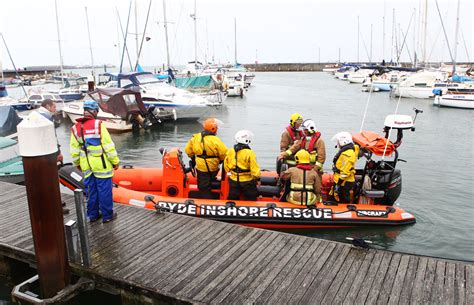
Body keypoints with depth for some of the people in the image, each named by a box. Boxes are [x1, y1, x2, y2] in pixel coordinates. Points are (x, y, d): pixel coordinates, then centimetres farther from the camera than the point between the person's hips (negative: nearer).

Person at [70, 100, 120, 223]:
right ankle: (107, 215, 14)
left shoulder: (76, 128, 3)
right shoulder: (98, 124, -13)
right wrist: (115, 161, -7)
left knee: (90, 190, 15)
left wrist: (77, 163, 21)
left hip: (86, 166, 5)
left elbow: (74, 149, 8)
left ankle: (93, 215, 26)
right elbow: (108, 145, -15)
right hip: (101, 164, -5)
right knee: (104, 190, 5)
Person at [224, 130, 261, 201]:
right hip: (247, 181, -4)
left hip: (233, 181, 5)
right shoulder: (250, 153, -19)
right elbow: (254, 168, -18)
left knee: (232, 200, 17)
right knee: (251, 200, 12)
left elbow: (226, 166, 7)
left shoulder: (230, 152, -3)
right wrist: (257, 178, -1)